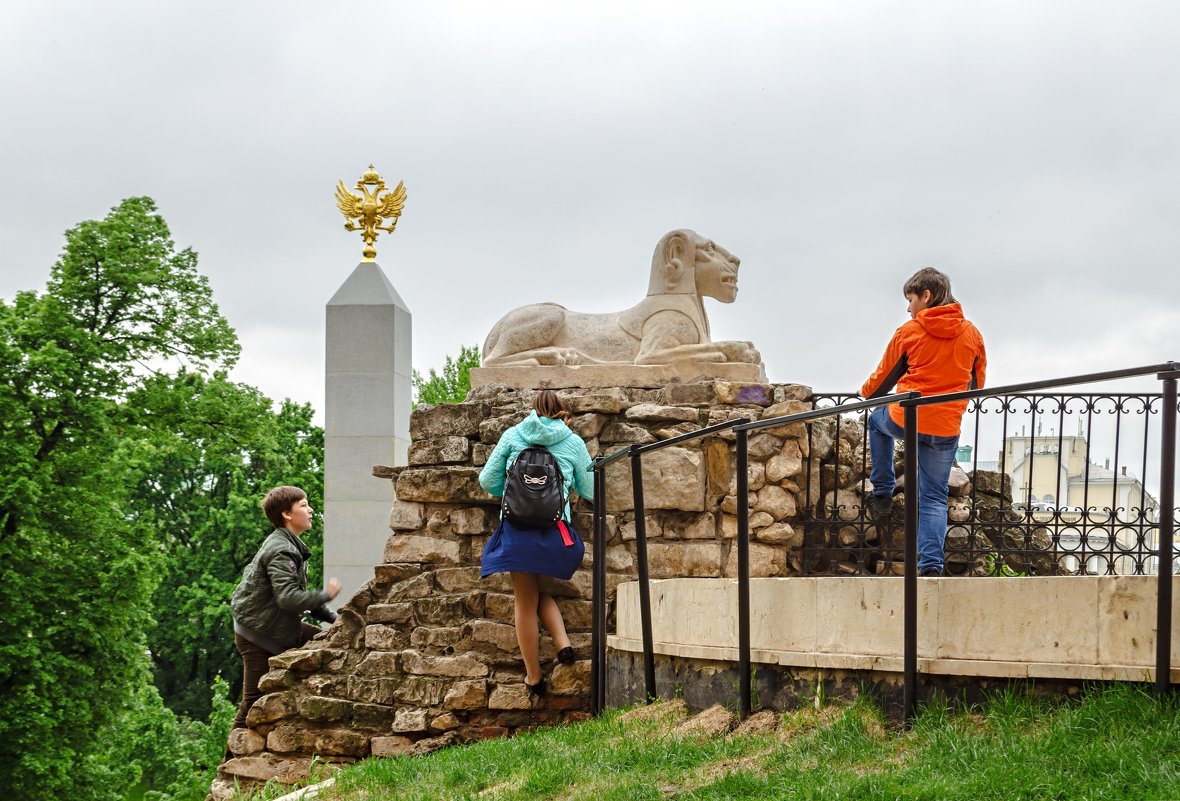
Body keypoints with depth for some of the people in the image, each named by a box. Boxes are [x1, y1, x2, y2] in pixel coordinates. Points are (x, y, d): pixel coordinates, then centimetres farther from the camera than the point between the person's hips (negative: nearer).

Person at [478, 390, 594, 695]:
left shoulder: (513, 435, 7)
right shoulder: (573, 442, 7)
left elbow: (487, 480, 8)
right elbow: (590, 490, 13)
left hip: (517, 529, -1)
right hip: (555, 529, 1)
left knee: (525, 601, 9)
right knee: (540, 592, 23)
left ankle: (534, 677, 14)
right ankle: (563, 643, -1)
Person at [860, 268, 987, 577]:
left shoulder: (909, 332, -3)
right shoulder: (971, 334, 6)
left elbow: (884, 378, 8)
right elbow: (977, 383, 18)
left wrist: (865, 393, 30)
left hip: (904, 420, -2)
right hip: (946, 429, 2)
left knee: (877, 420, 33)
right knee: (934, 498, 9)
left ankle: (882, 491, 28)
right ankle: (932, 564, -5)